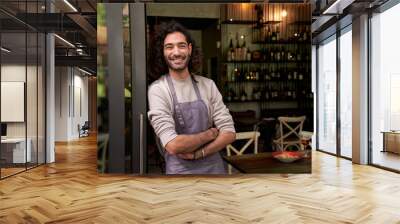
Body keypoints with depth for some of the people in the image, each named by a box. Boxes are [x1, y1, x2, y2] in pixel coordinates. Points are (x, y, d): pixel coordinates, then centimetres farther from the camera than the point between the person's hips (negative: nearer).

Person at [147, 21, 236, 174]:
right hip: (181, 172, -3)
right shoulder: (157, 89, -14)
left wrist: (197, 153, -16)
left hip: (215, 168, 3)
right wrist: (210, 133, -10)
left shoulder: (208, 85, -2)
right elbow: (173, 145, -22)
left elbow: (229, 133, -5)